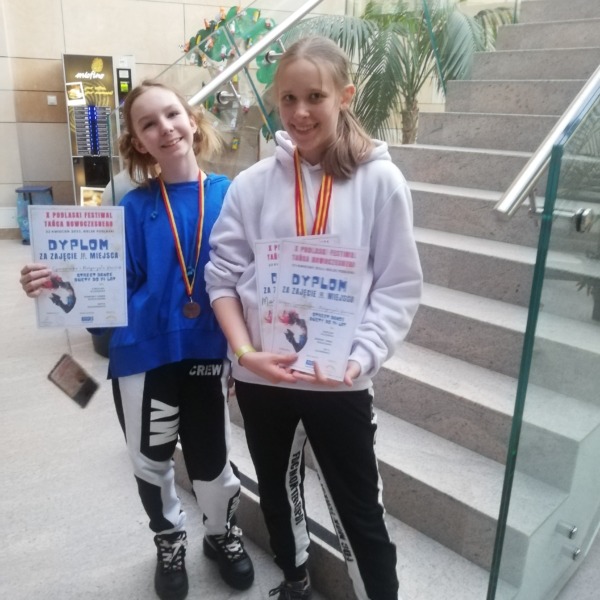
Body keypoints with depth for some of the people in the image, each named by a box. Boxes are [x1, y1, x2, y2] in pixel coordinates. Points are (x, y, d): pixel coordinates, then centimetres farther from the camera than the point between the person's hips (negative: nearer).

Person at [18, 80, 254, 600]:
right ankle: (170, 542, 47)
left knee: (211, 457, 11)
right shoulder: (135, 207, -5)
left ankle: (222, 533, 45)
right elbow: (116, 286, -6)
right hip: (145, 352, 1)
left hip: (207, 351, 0)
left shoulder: (229, 194, -4)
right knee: (151, 459, 17)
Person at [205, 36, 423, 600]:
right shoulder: (253, 183, -3)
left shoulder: (380, 180, -8)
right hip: (260, 375, 4)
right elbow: (223, 275, -1)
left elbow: (398, 287, -7)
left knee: (359, 512, 10)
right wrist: (245, 351, -14)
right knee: (277, 489, 24)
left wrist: (360, 357, -20)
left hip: (340, 380, -3)